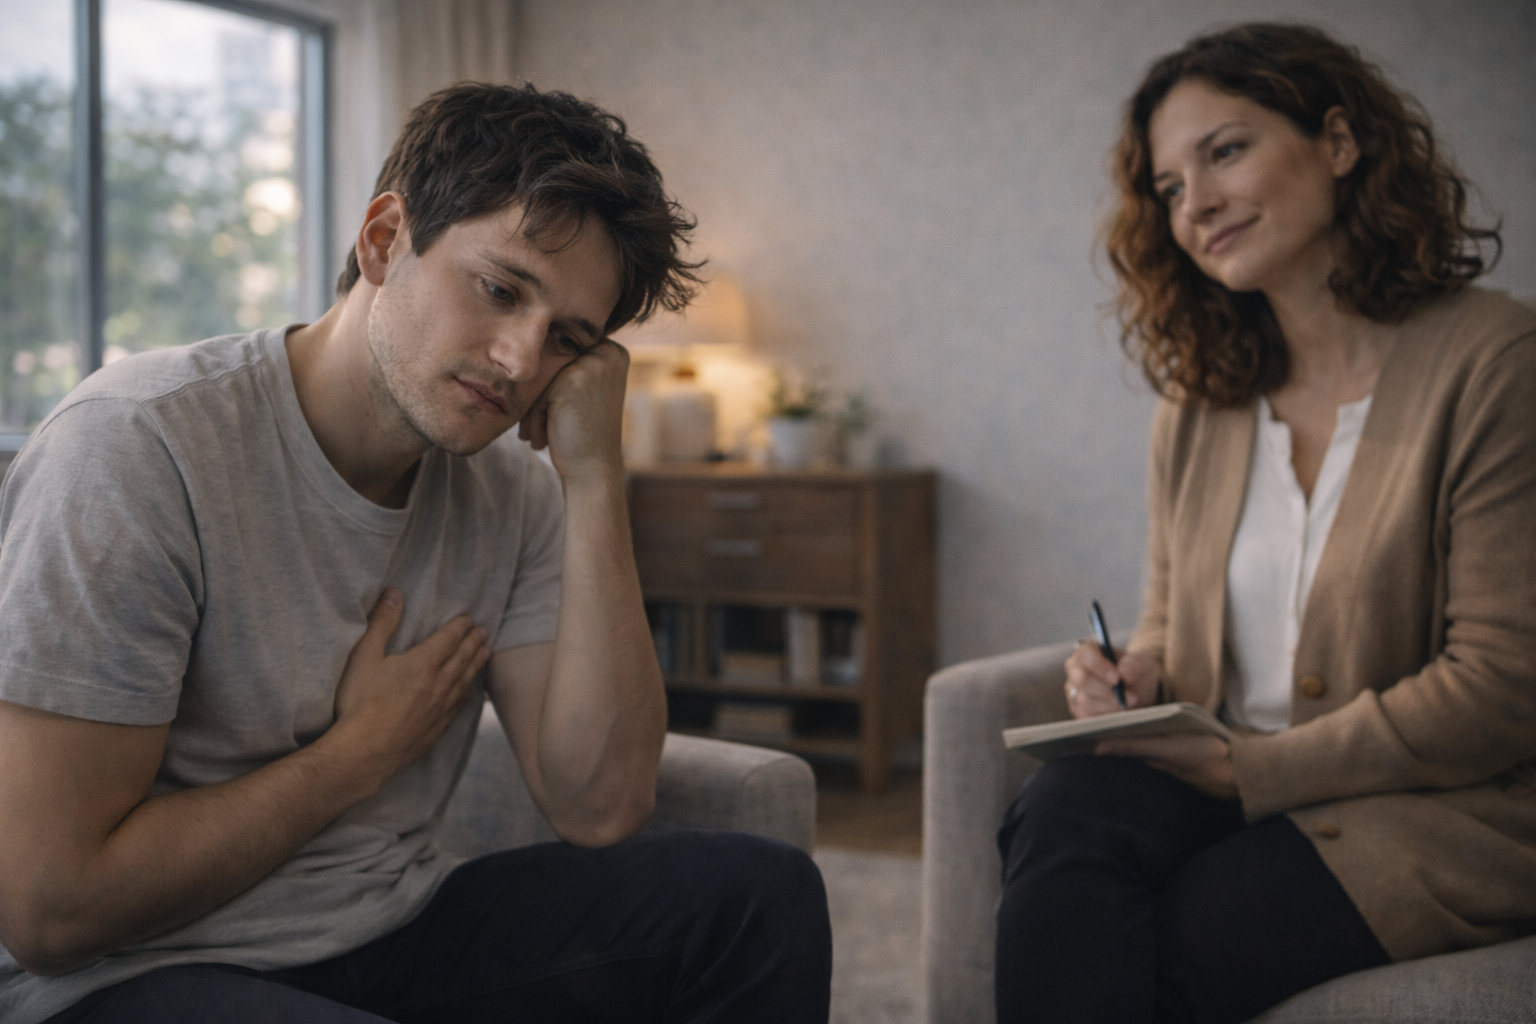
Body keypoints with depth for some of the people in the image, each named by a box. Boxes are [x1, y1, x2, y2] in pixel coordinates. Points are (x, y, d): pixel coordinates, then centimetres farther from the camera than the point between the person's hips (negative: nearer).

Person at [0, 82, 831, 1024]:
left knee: (763, 892, -11)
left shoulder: (510, 492, 0)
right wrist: (367, 747, -13)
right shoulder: (133, 449, -19)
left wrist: (595, 477, -15)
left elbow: (601, 810, -10)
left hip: (399, 929, 6)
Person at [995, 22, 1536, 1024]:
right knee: (1063, 812, -28)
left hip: (1440, 809, -5)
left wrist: (1249, 767, -13)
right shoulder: (1195, 406, 11)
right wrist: (1134, 679, -5)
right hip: (1217, 781, 5)